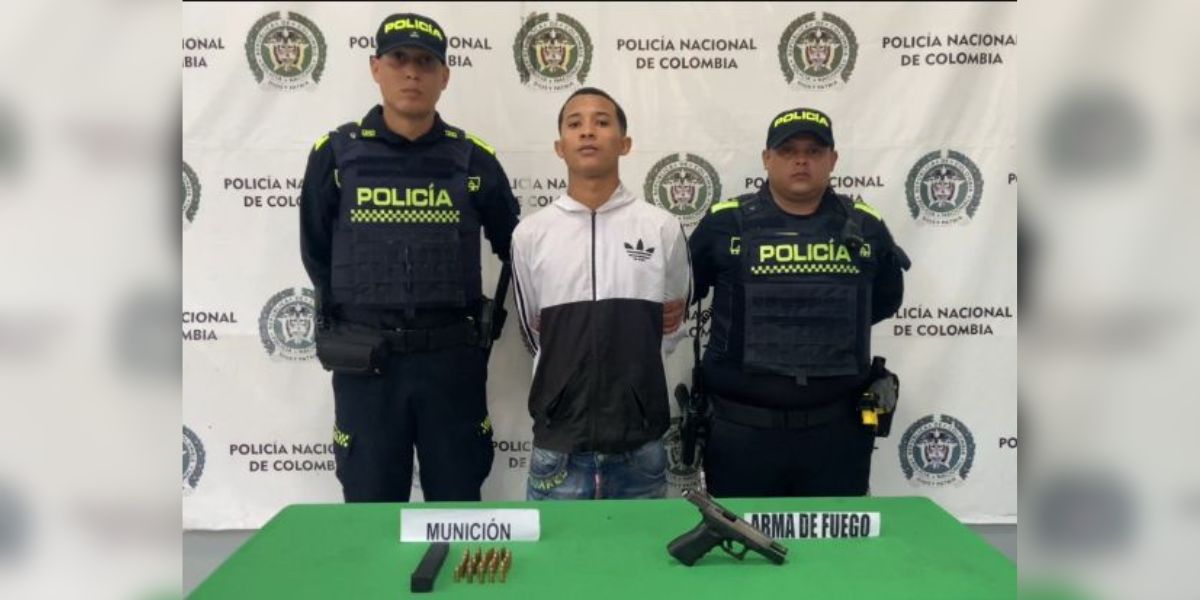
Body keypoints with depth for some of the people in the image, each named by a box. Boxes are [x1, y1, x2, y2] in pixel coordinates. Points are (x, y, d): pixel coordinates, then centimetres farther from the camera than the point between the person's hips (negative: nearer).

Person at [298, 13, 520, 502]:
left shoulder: (474, 160, 2)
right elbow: (316, 254, 9)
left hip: (453, 358, 1)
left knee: (458, 502, 12)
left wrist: (486, 321, 6)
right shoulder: (336, 154, 1)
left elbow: (515, 250, 10)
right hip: (363, 363, 0)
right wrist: (354, 314, 8)